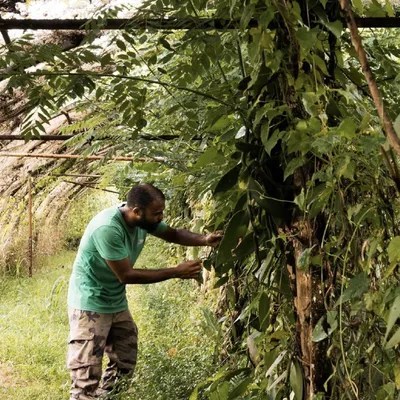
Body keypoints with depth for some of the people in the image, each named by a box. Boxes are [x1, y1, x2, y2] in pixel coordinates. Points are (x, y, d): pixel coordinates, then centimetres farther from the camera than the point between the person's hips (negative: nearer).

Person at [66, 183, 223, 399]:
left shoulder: (144, 219, -7)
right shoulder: (107, 228, -31)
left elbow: (173, 234, 10)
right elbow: (126, 275, -28)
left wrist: (204, 240, -10)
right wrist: (176, 272, -26)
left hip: (117, 304, 9)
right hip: (91, 306, -9)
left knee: (124, 367, 16)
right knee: (87, 378, -9)